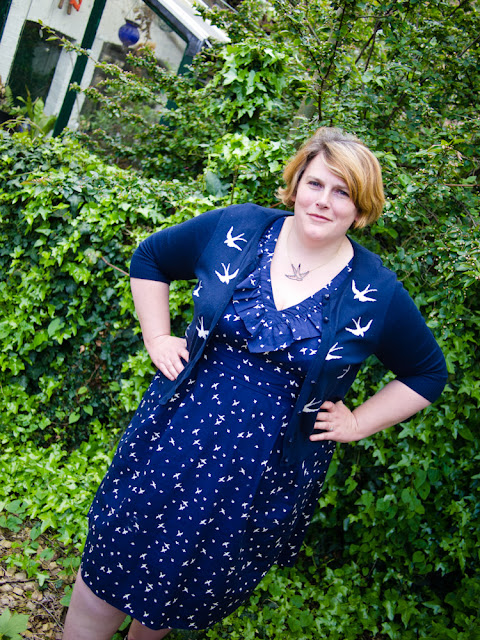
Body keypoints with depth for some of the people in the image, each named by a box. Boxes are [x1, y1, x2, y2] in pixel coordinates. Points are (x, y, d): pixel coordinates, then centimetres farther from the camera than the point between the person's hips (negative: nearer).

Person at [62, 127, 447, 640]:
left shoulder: (377, 293, -8)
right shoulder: (234, 229, -5)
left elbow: (427, 373, 6)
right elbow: (150, 258, 9)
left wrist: (357, 424, -1)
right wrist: (157, 337, 0)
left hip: (270, 465, 0)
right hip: (179, 433, 1)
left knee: (189, 587, 18)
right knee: (111, 564, 10)